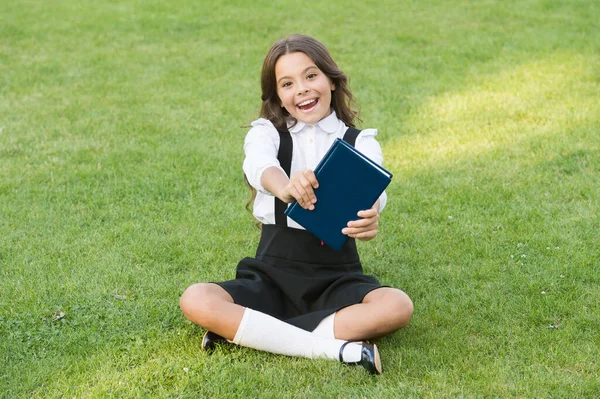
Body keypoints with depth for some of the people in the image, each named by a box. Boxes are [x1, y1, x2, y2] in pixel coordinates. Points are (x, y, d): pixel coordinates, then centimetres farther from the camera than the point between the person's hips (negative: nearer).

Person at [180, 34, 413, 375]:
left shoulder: (360, 143, 4)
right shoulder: (266, 133, 4)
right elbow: (261, 166, -23)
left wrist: (370, 218, -47)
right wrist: (286, 188, -49)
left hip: (336, 280, 0)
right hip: (272, 278, 0)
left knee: (397, 306, -30)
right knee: (196, 301, -26)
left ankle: (240, 331, -26)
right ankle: (336, 348, -30)